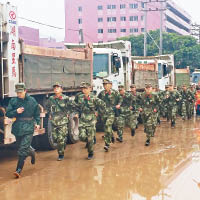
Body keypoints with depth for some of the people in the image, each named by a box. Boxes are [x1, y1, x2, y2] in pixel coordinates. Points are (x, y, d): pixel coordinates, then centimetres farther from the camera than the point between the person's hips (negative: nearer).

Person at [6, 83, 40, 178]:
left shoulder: (32, 101, 2)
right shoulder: (13, 101, 1)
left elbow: (37, 113, 14)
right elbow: (8, 114, 0)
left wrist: (37, 123, 7)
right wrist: (16, 112, -16)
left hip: (28, 128, -3)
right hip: (17, 127, 3)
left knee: (23, 150, -11)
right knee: (21, 147, 16)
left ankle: (19, 170, -11)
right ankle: (31, 152, 47)